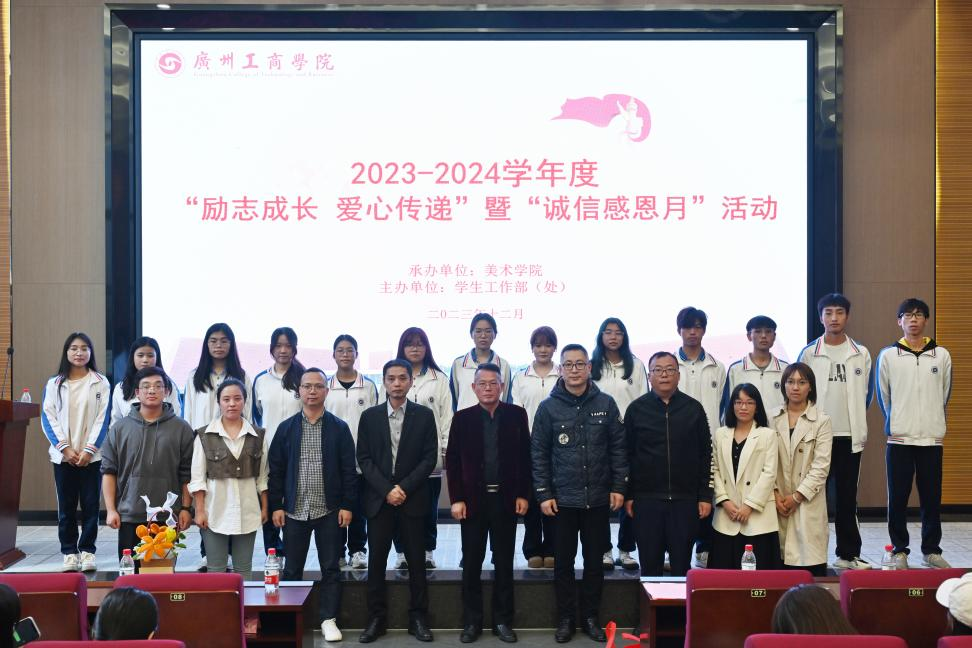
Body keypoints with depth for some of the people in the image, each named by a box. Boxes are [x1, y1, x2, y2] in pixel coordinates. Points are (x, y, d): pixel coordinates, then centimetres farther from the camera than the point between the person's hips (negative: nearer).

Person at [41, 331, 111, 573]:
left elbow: (103, 418, -1)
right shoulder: (54, 384, 6)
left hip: (91, 455, -1)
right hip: (63, 455, 1)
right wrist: (65, 447, -10)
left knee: (91, 505, 1)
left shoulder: (101, 383, 2)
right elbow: (48, 418, 1)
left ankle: (87, 550, 10)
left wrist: (89, 449, -10)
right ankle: (69, 552, 12)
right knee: (66, 506, 4)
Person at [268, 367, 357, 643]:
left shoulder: (339, 428, 1)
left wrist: (347, 505, -5)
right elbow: (276, 470, 4)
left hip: (329, 510, -1)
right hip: (294, 510, 1)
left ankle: (328, 619, 14)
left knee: (330, 568, 5)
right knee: (292, 569, 9)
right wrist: (276, 505, -2)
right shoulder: (286, 428, 4)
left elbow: (348, 470, 0)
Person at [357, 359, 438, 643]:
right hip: (378, 498, 1)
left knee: (416, 559, 3)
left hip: (413, 498, -1)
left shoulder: (424, 415, 3)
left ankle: (418, 617, 12)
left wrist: (404, 487, -10)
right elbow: (364, 458, 1)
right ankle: (377, 618, 12)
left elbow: (430, 458, -1)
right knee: (376, 560, 3)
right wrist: (386, 490, -10)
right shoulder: (370, 416, 5)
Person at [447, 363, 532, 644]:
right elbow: (452, 461, 1)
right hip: (473, 499, 0)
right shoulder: (462, 418, 1)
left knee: (504, 563, 7)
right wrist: (456, 499, -6)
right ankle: (472, 621, 14)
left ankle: (503, 620, 16)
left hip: (506, 499, 0)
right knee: (471, 563, 4)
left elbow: (525, 456, 3)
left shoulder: (516, 414, 2)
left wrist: (523, 494, -3)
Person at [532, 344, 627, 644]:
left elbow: (618, 448, 3)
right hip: (562, 499, -1)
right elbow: (539, 454, -1)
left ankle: (590, 617, 22)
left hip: (598, 499, 1)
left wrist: (618, 486, -1)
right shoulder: (548, 408, -2)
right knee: (563, 562, 7)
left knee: (595, 561, 9)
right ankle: (565, 618, 19)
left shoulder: (606, 404, 1)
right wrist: (543, 494, -5)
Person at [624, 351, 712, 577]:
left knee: (682, 566, 6)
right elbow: (627, 455, 5)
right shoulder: (637, 409, 3)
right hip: (646, 499, 0)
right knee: (650, 565, 6)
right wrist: (628, 495, 2)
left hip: (685, 499, 0)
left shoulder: (694, 408, 4)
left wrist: (705, 496, 2)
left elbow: (705, 455, 6)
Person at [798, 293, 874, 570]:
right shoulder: (809, 353, 0)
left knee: (847, 497, 8)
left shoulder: (861, 353, 5)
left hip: (850, 436, 2)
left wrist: (857, 423, 10)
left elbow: (866, 393, 12)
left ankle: (848, 553, 16)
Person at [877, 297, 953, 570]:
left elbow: (945, 395, 12)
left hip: (932, 438, 1)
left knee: (932, 498, 5)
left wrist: (933, 423, 14)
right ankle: (900, 550, 13)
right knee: (897, 498, 2)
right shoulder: (888, 356, 1)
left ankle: (931, 550, 17)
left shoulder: (942, 355, 4)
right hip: (899, 438, -1)